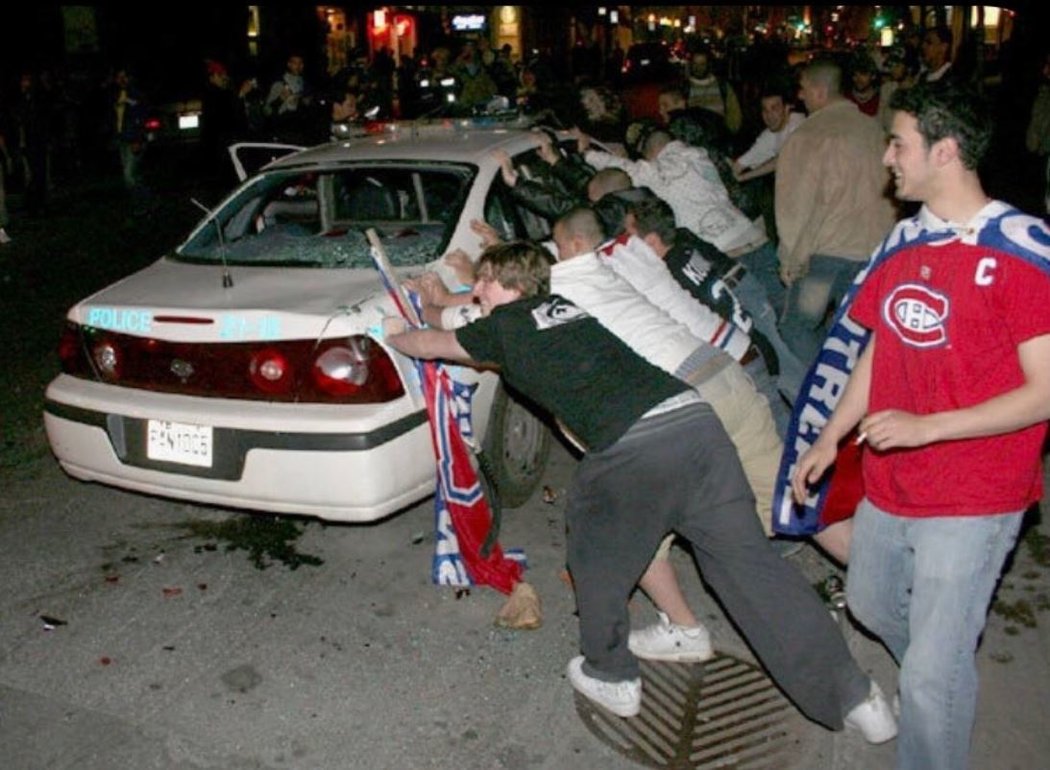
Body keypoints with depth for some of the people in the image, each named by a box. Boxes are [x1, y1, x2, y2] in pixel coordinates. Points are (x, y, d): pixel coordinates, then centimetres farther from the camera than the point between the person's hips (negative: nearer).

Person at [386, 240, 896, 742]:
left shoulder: (505, 326, 13)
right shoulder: (562, 306, 29)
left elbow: (428, 345, 30)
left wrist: (393, 333, 51)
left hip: (632, 446, -6)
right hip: (696, 419, 7)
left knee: (595, 556, 20)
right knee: (749, 561, 9)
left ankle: (613, 679, 35)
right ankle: (850, 694, 10)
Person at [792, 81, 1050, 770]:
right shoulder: (904, 241, 5)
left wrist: (925, 426, -24)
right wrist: (830, 438, 14)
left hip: (973, 500, -8)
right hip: (889, 484, 8)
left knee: (933, 671, -4)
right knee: (871, 607, 27)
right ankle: (942, 685, 55)